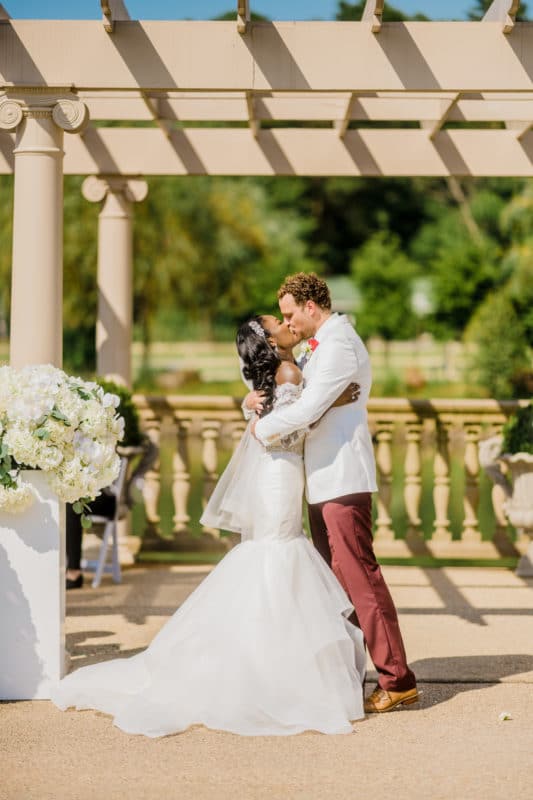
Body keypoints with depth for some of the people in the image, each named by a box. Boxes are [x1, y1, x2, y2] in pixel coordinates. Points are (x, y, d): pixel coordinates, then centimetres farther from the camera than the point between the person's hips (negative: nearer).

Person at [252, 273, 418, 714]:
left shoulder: (340, 344, -13)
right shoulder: (322, 345, 20)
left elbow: (309, 408, -19)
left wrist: (264, 428, -4)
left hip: (342, 479, -11)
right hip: (325, 479, 11)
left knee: (359, 576, -11)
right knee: (333, 578, 13)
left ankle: (397, 680, -9)